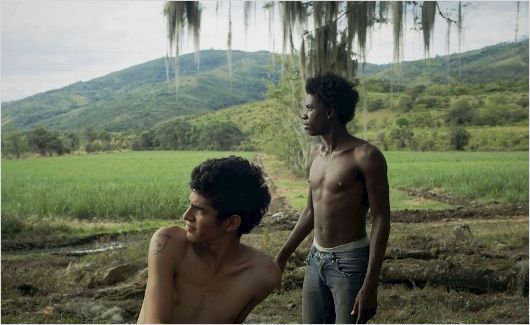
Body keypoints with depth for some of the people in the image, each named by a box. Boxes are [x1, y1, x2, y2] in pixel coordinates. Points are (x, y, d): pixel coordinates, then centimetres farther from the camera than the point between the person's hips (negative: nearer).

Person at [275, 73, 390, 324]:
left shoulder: (365, 156, -15)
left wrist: (370, 286, -20)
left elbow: (381, 219, -16)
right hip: (316, 259, 7)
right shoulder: (316, 154, 8)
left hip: (350, 262, -7)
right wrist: (282, 256, 19)